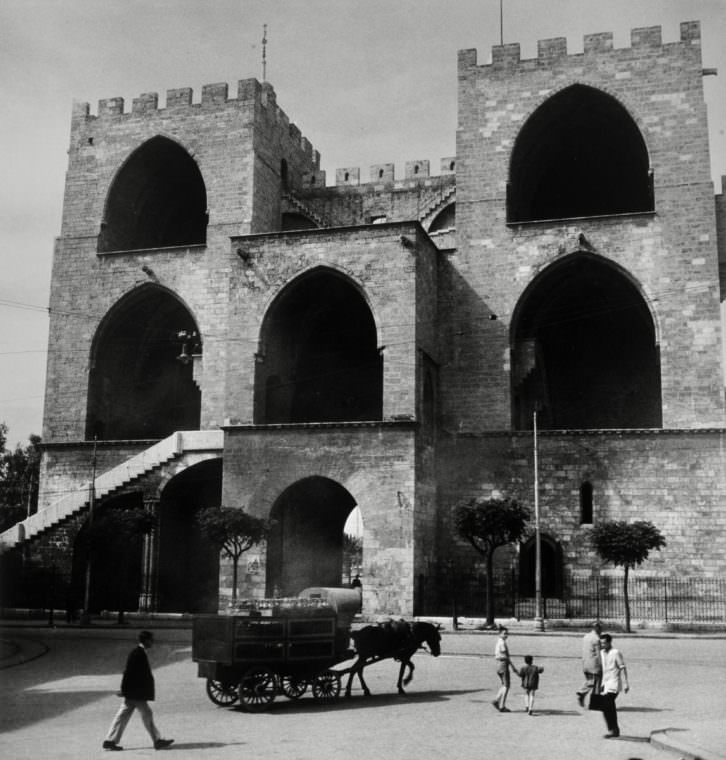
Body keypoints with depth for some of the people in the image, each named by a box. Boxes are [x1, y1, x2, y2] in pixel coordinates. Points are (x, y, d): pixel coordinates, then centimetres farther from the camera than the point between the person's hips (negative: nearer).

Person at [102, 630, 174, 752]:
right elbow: (129, 672, -20)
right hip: (135, 692, -10)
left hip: (133, 692, 10)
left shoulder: (139, 652, 12)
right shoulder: (138, 653, -18)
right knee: (146, 714, -2)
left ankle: (110, 741, 14)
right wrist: (125, 690, -18)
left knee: (124, 715, 11)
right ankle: (157, 740, 4)